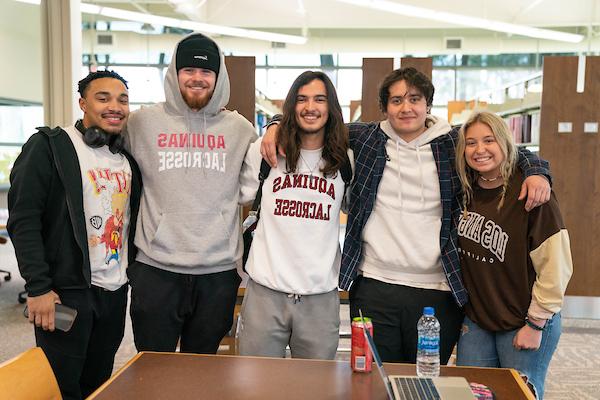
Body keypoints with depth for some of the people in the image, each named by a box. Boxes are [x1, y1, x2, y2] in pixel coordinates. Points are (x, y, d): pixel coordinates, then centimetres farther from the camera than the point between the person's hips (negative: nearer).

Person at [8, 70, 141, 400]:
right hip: (66, 290, -5)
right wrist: (38, 287, -16)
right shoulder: (49, 146, -8)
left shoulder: (128, 157, 11)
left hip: (116, 291, 6)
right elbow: (23, 220, -13)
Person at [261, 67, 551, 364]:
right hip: (374, 287, 1)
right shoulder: (366, 138, 3)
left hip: (438, 290, 0)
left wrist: (536, 172, -6)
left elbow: (514, 154, 13)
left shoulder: (453, 145, 2)